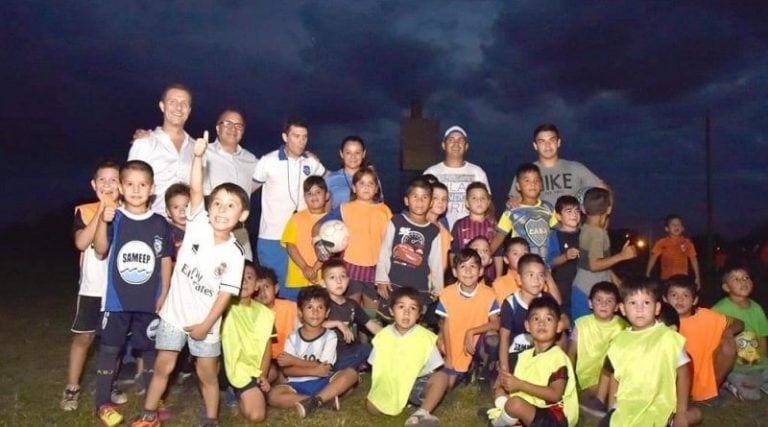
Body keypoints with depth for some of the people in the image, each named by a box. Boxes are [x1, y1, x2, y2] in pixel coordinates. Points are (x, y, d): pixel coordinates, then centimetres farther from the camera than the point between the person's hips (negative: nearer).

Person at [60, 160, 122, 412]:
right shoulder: (84, 211, -2)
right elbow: (81, 242, -16)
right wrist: (102, 210, -19)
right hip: (92, 287, -1)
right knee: (83, 337, 6)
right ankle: (72, 388, 20)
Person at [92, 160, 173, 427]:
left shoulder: (160, 224, -1)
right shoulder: (114, 219, -4)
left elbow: (166, 260, 4)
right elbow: (100, 252, -13)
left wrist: (164, 294, 1)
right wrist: (102, 222, -26)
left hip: (150, 299, 1)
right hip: (117, 298, -1)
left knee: (150, 347, 13)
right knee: (110, 348, 6)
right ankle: (102, 402, 19)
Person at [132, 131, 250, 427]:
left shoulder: (234, 254, -12)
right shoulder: (198, 225, -9)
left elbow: (225, 294, -11)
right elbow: (195, 190, -21)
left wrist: (206, 324, -14)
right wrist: (198, 156, -32)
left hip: (205, 323, -1)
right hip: (174, 313, 1)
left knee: (207, 374, 9)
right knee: (163, 367, 12)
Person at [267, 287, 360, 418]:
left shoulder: (330, 336, -1)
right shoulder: (293, 338, 1)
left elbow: (324, 368, -10)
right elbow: (287, 370, -7)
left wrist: (294, 360, -12)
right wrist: (314, 371, -20)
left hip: (322, 383, 0)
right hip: (297, 385, 0)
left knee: (351, 373, -24)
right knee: (274, 395, -29)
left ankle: (314, 401, -27)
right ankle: (326, 398, -24)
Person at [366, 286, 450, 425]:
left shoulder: (425, 337, -7)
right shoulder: (383, 336, -3)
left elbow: (434, 370, -3)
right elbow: (375, 367, 4)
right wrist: (376, 391, -7)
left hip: (416, 383, -1)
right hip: (390, 385, 1)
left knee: (441, 377, -28)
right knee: (371, 405, -24)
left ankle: (421, 413, -36)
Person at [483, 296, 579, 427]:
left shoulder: (558, 357, -16)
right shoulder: (525, 355, 8)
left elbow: (555, 395, -24)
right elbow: (518, 386, 16)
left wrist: (520, 384, -25)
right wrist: (507, 381, -6)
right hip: (531, 412, 8)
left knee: (515, 403, -30)